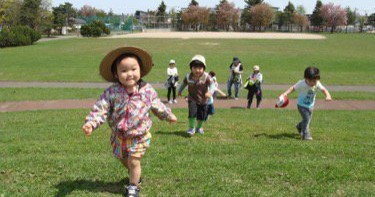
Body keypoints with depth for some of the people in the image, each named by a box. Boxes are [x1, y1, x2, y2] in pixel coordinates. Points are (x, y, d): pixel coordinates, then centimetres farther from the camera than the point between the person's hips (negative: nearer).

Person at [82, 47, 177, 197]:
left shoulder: (147, 90, -14)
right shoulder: (111, 93, -18)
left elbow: (157, 106, 3)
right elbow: (100, 109, -19)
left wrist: (168, 115, 16)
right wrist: (90, 123, -35)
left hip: (139, 136, -2)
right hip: (119, 136, 2)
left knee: (134, 162, -2)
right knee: (123, 160, 22)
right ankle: (135, 175, 52)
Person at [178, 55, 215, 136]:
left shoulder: (206, 77, -17)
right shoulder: (188, 77, -11)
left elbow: (212, 84, -23)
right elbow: (184, 83, 9)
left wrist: (210, 92, -42)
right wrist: (180, 91, 21)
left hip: (203, 100, 1)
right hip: (192, 99, -1)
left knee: (202, 115, 11)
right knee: (192, 113, -19)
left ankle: (198, 127, 38)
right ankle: (191, 128, 1)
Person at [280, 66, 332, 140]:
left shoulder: (317, 84, -16)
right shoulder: (301, 84, -24)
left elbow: (323, 89, -18)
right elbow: (293, 88, -15)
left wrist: (328, 95, -39)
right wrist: (285, 93, -27)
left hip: (310, 105, 5)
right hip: (302, 105, -5)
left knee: (308, 119, 18)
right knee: (306, 118, -19)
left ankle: (299, 127, 50)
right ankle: (305, 135, -7)